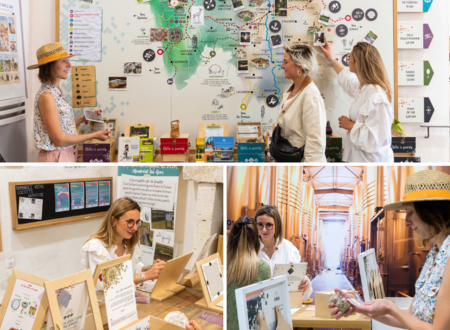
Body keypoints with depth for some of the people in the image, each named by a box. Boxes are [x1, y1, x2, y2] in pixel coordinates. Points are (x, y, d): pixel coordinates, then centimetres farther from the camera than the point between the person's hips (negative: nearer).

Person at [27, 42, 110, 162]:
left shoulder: (56, 91, 7)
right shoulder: (46, 96, -20)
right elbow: (59, 140, -20)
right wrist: (94, 135, -15)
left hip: (66, 155, 9)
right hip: (56, 157, -8)